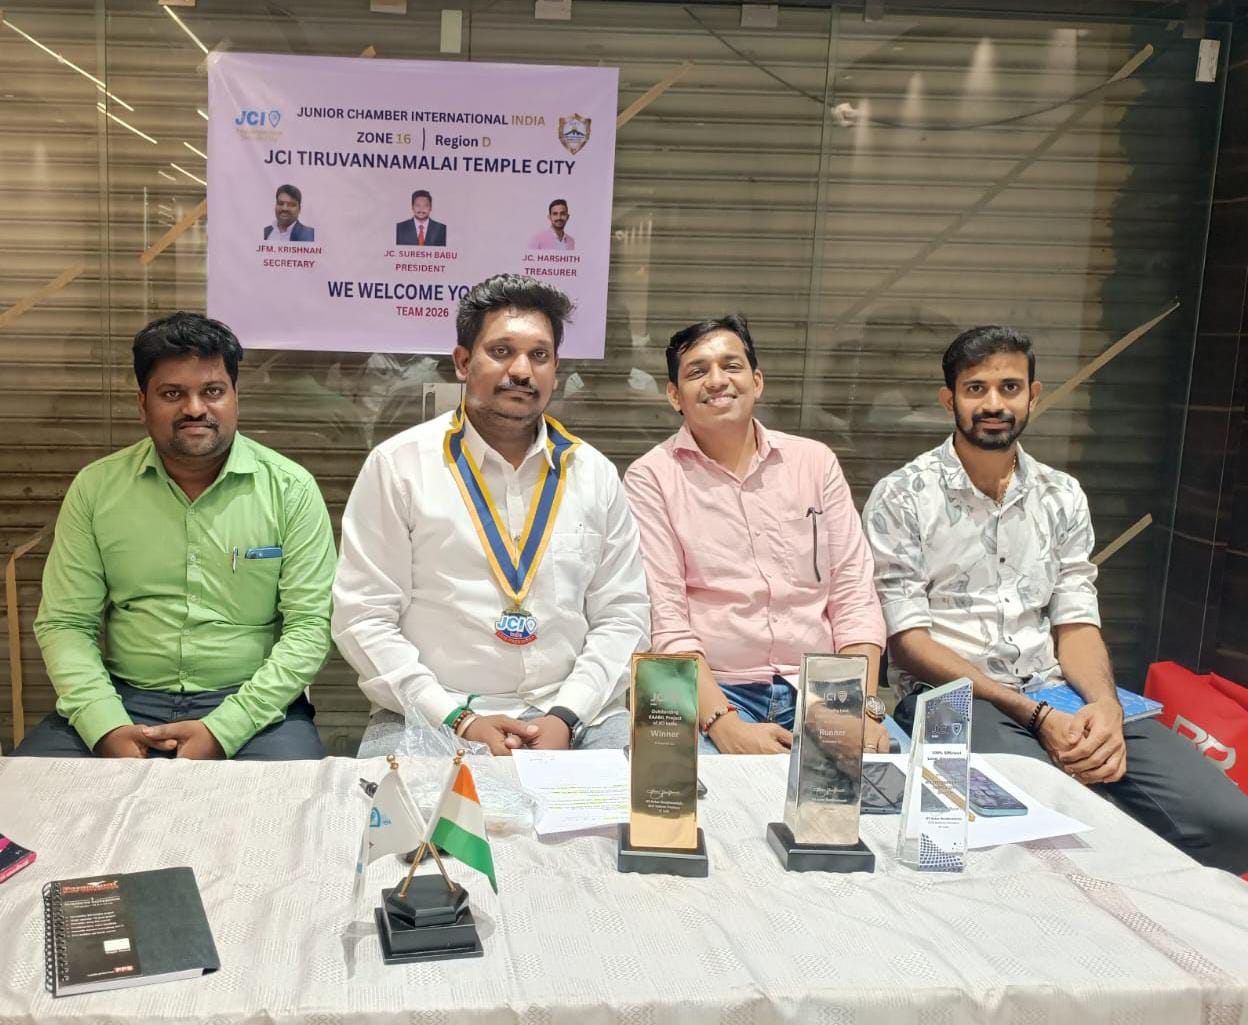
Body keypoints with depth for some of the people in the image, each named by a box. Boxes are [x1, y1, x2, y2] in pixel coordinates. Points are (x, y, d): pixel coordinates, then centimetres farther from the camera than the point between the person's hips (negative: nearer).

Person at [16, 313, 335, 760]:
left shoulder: (291, 488, -3)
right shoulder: (94, 488, 4)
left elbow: (309, 626, -6)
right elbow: (65, 623, 4)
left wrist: (223, 730, -16)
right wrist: (107, 728, -13)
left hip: (252, 704, -2)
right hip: (125, 700, 2)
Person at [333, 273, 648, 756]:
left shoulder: (594, 473, 9)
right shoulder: (397, 464, 1)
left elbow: (622, 616, 7)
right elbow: (362, 618, -3)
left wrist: (565, 716, -8)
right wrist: (457, 719, -12)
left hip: (573, 716, 3)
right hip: (430, 717, -2)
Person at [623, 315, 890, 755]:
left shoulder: (815, 461, 12)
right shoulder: (651, 478, 2)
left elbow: (853, 596, 8)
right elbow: (664, 618, -6)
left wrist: (864, 708, -7)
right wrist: (724, 724, -19)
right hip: (708, 690, -3)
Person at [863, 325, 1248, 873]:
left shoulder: (1062, 496, 14)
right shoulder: (901, 498, -1)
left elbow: (1076, 623, 11)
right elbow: (908, 638, -7)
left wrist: (1105, 705, -13)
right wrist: (1035, 715, -15)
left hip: (1058, 695, 5)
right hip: (953, 694, -5)